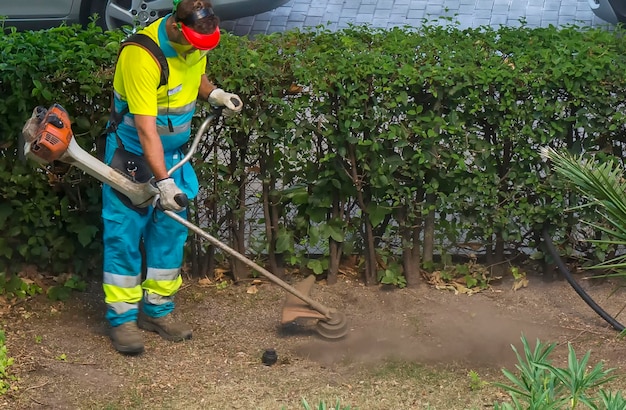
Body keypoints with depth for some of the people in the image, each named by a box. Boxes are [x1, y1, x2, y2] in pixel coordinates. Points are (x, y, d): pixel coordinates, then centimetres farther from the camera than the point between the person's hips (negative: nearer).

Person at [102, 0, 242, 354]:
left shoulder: (196, 42, -8)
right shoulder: (142, 56, -31)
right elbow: (146, 128, -31)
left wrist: (214, 93, -3)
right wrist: (163, 181, -33)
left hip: (173, 152, 7)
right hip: (133, 154, -7)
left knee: (170, 230, 10)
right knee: (124, 235, -3)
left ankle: (158, 310, 21)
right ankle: (122, 318, 6)